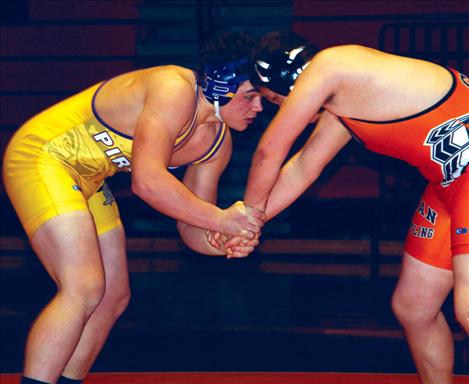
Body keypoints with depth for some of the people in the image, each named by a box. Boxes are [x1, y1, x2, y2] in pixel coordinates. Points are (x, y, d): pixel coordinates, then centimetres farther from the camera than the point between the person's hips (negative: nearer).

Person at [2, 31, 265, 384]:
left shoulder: (218, 143, 3)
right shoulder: (175, 90, -24)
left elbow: (192, 228, 7)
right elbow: (148, 181, -33)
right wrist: (220, 219, -27)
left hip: (86, 179, 10)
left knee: (114, 296, 10)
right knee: (85, 288, -20)